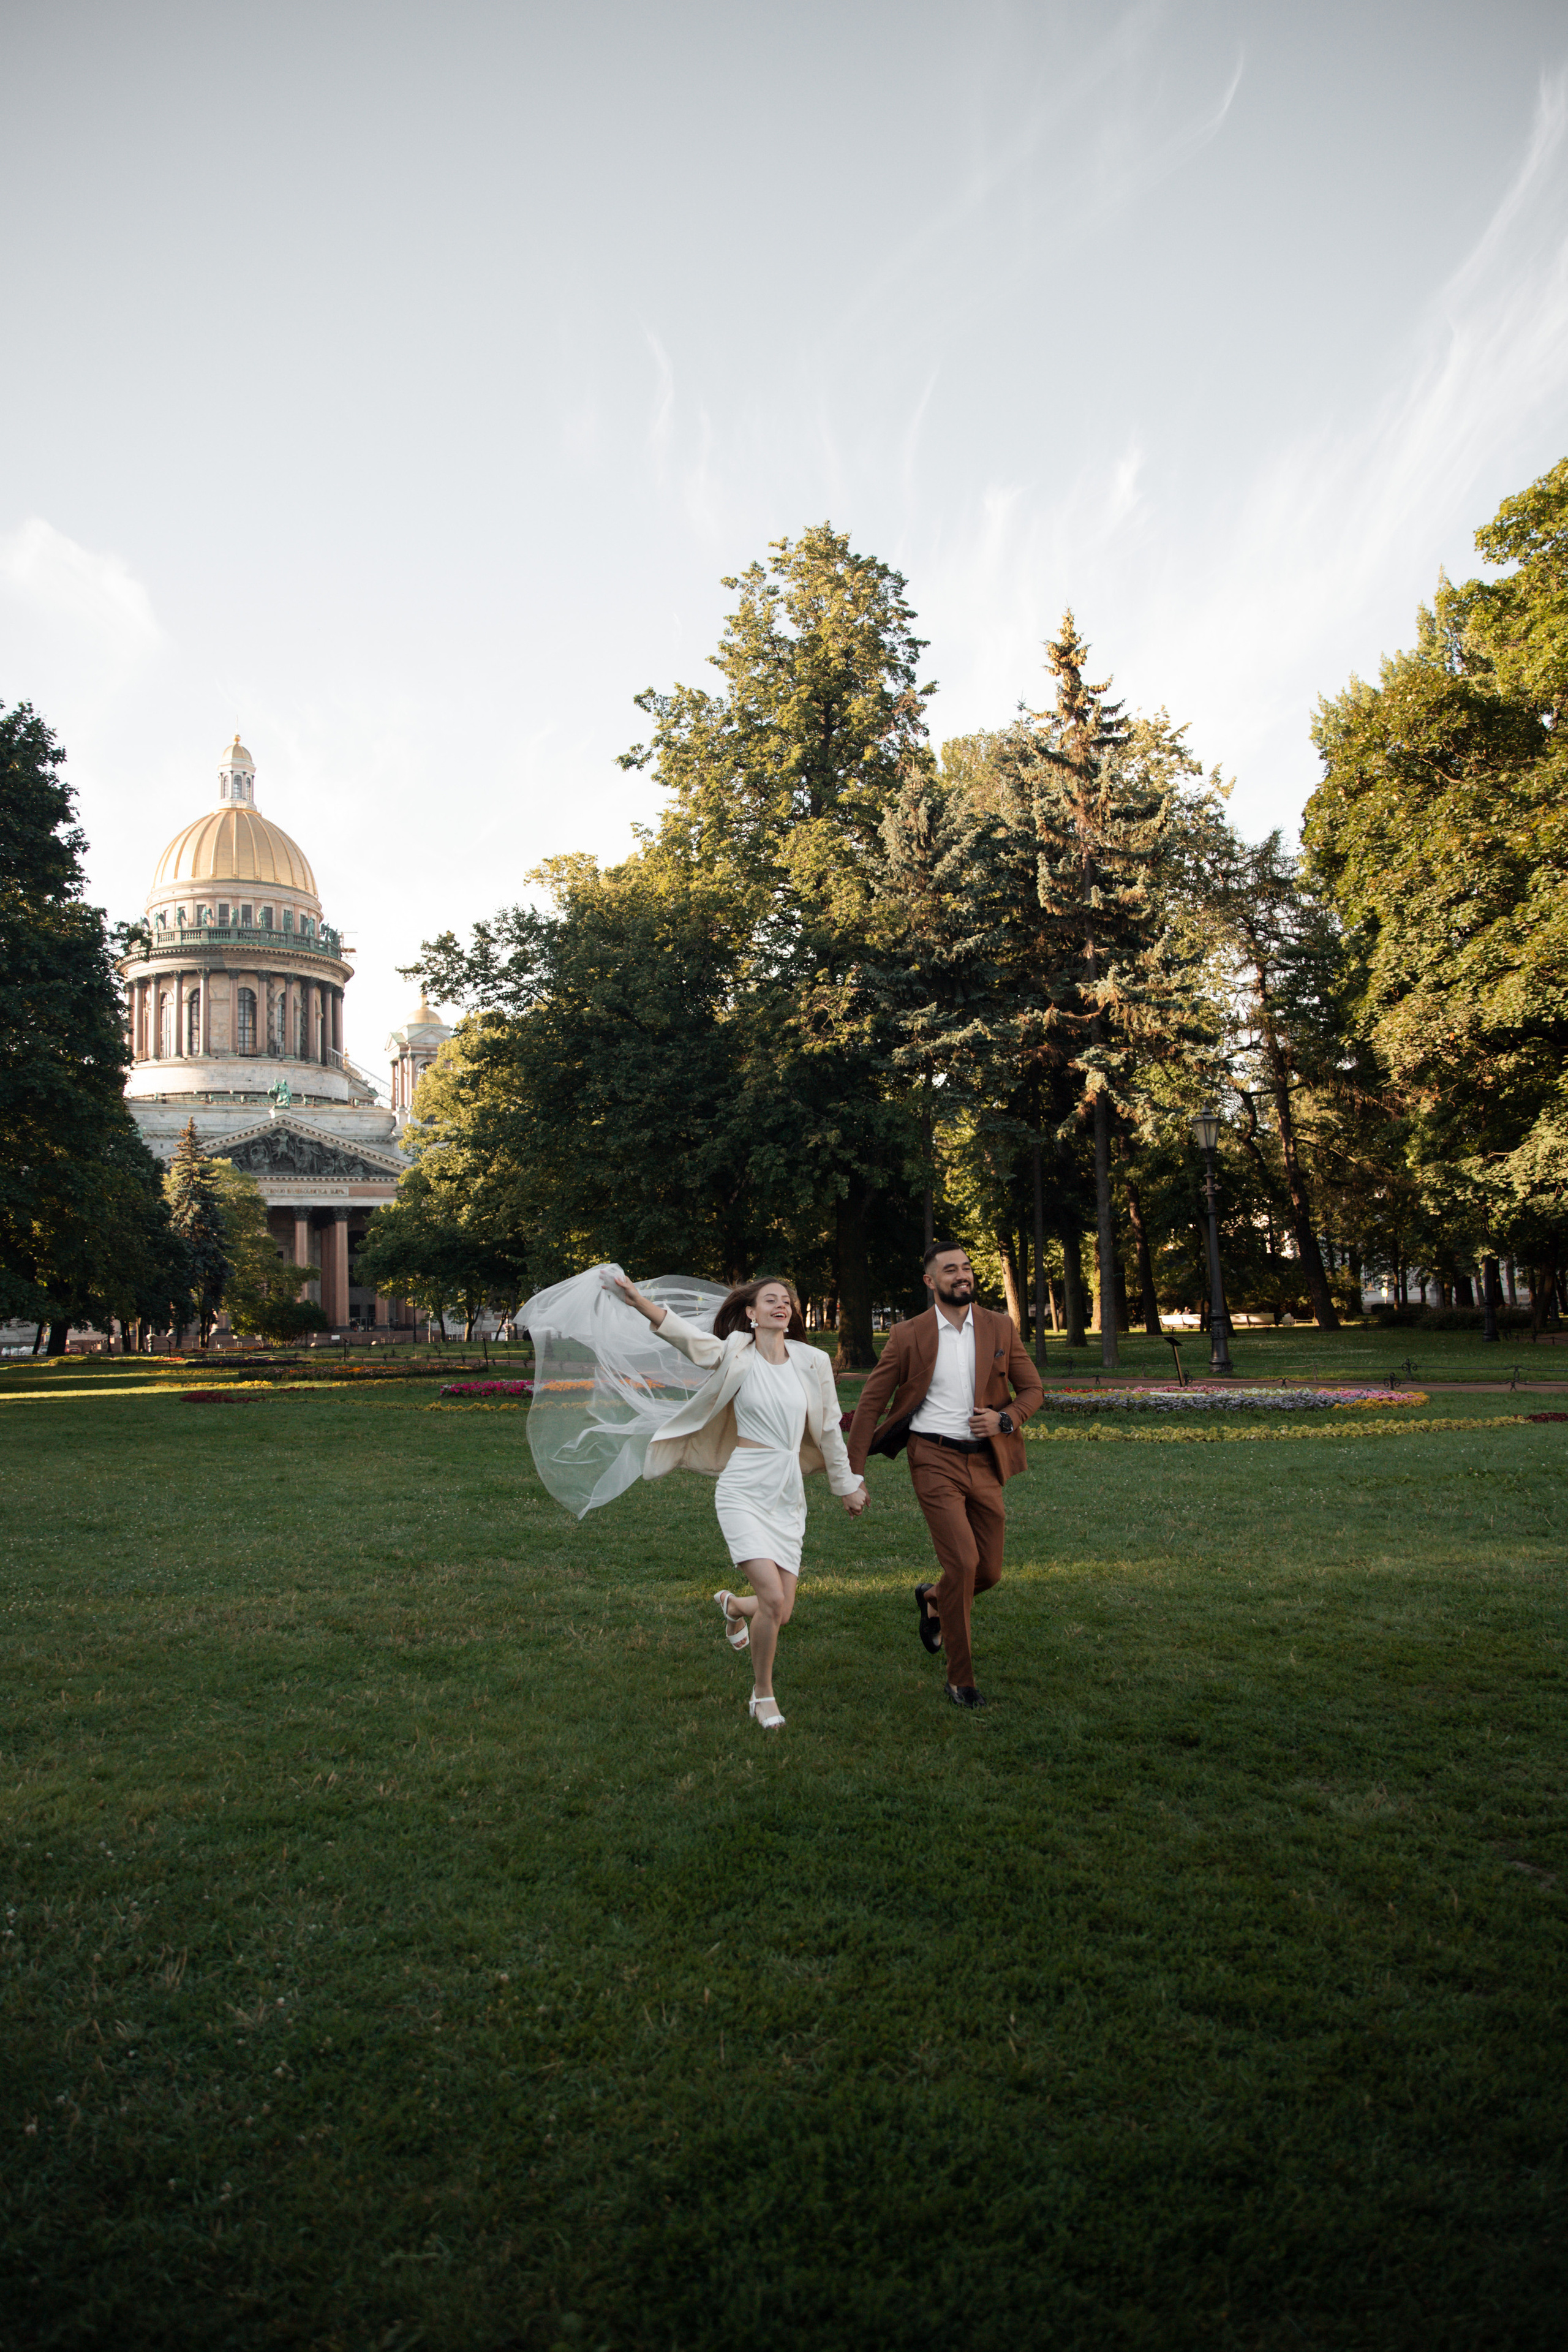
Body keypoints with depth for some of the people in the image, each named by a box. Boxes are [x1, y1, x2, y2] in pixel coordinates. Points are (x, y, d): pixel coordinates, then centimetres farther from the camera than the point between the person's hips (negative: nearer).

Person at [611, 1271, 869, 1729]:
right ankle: (763, 1695, 8)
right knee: (772, 1597, -16)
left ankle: (733, 1605, 41)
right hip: (745, 1489, -4)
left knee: (782, 1611, 4)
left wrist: (847, 1485, 24)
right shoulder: (736, 1355, -3)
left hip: (789, 1494, 4)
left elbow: (828, 1429, 16)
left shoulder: (812, 1362, 5)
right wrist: (638, 1299, -36)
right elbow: (685, 1336, -20)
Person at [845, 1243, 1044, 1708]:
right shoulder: (908, 1335, -2)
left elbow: (1032, 1388, 12)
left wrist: (1006, 1419, -10)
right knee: (962, 1563, -14)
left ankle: (933, 1599, 42)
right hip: (935, 1461, -4)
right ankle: (960, 1679, 3)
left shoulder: (1000, 1329, 6)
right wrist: (853, 1472, -2)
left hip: (985, 1463, 4)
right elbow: (871, 1401, 2)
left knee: (989, 1573, 7)